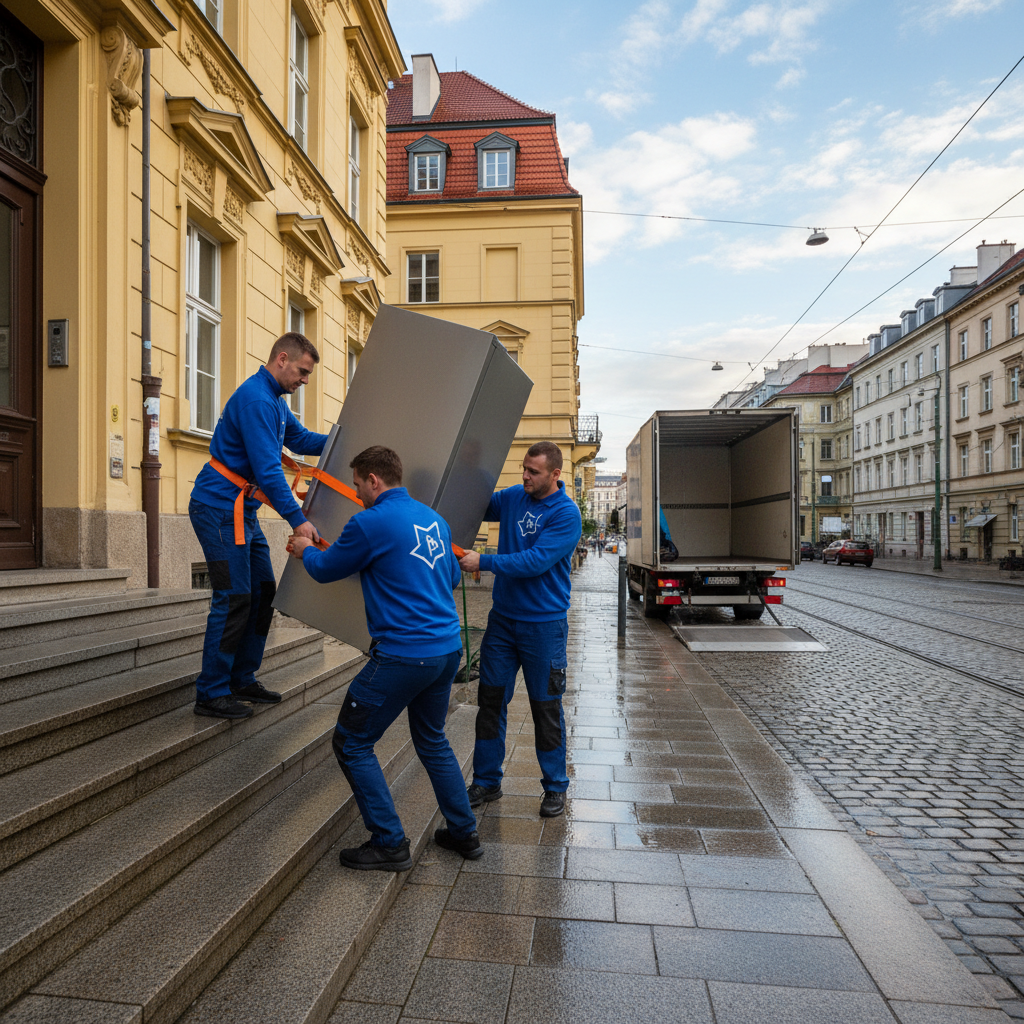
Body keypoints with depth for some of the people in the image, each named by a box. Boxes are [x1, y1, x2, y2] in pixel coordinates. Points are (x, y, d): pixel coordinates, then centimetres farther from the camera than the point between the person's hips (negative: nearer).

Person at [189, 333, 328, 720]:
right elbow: (267, 468, -25)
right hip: (219, 506, -10)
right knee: (234, 597, -9)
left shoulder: (274, 400, 15)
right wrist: (296, 519, -26)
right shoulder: (256, 399, -19)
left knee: (262, 592, 11)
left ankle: (242, 680, 20)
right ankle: (211, 693, 1)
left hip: (242, 510, 11)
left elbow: (302, 439, 25)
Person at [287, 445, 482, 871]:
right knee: (432, 740, 25)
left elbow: (325, 570, 3)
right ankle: (464, 833, 32)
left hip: (405, 655, -8)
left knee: (352, 744, 8)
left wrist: (306, 550, 25)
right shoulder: (432, 517, 11)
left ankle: (390, 844, 14)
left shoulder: (370, 522, -11)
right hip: (448, 648, 8)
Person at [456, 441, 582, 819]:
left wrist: (482, 562, -23)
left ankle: (555, 787, 24)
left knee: (546, 706, 6)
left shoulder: (566, 514, -14)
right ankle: (486, 781, 25)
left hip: (543, 623, -5)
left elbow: (536, 561, -23)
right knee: (490, 698, 9)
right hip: (503, 617, 5)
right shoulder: (512, 497, 3)